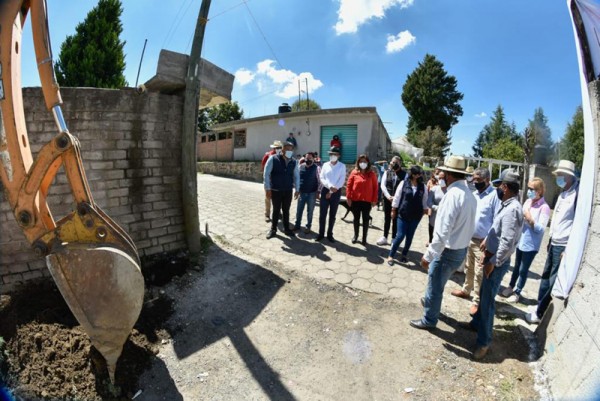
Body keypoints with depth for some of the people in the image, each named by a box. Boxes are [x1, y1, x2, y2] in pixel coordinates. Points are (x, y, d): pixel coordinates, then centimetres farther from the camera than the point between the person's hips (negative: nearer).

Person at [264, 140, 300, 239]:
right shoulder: (273, 159, -10)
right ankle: (273, 229, 26)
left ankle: (286, 229, 29)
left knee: (286, 210, 13)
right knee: (276, 210, 9)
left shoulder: (294, 162, 1)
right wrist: (268, 189, -11)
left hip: (288, 191, 3)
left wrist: (297, 189, 6)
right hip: (275, 190, -3)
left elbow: (296, 176, 9)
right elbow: (266, 174, -9)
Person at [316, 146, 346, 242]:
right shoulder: (325, 165, 7)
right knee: (322, 214, 2)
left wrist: (332, 191, -12)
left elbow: (342, 180, -7)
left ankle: (330, 234, 19)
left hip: (336, 192, -1)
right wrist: (329, 186, -18)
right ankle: (321, 234, 15)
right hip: (325, 190, 1)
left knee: (332, 215, 7)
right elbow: (321, 178, 0)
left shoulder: (342, 166, 1)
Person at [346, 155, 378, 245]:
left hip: (367, 201, 0)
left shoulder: (372, 174, 0)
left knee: (365, 219, 8)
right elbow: (349, 185, -1)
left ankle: (364, 238, 19)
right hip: (355, 200, 0)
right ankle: (355, 236, 27)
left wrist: (374, 200, -3)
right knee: (356, 218, 13)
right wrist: (348, 197, -7)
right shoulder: (354, 172, -1)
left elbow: (375, 187, 1)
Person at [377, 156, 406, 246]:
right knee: (387, 218, 12)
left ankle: (394, 239, 16)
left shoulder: (404, 174, 0)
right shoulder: (387, 172, 5)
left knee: (395, 219, 6)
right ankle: (384, 237, 23)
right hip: (387, 199, 2)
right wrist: (388, 196, -16)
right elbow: (383, 185, -3)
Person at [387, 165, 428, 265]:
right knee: (400, 235, -4)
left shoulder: (423, 186, 1)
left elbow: (424, 201, 9)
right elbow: (397, 197, -3)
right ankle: (391, 255, 10)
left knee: (410, 237, 10)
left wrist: (425, 211, 9)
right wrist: (393, 210, -2)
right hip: (403, 214, -3)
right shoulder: (403, 183, -6)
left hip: (415, 216, 3)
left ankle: (404, 254, 28)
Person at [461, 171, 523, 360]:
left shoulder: (512, 210, -23)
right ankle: (476, 323, 39)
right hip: (492, 256, 10)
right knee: (484, 294, 22)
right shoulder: (507, 206, 8)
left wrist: (493, 263, -22)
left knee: (487, 299, 0)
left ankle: (484, 341, 13)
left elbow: (507, 242, -26)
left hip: (498, 262, -9)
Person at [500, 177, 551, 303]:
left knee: (523, 270, 7)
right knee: (516, 267, 19)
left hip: (531, 244, -5)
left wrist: (530, 220, -29)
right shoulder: (528, 201, 2)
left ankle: (517, 292, 22)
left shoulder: (544, 207, -15)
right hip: (521, 240, 6)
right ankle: (510, 287, 34)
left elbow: (541, 229, -18)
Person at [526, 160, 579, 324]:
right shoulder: (563, 193, 14)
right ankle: (540, 307, 28)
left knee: (553, 282, 2)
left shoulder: (578, 193, -14)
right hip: (554, 244, 8)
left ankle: (540, 313, 13)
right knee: (546, 277, 15)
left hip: (564, 247, -8)